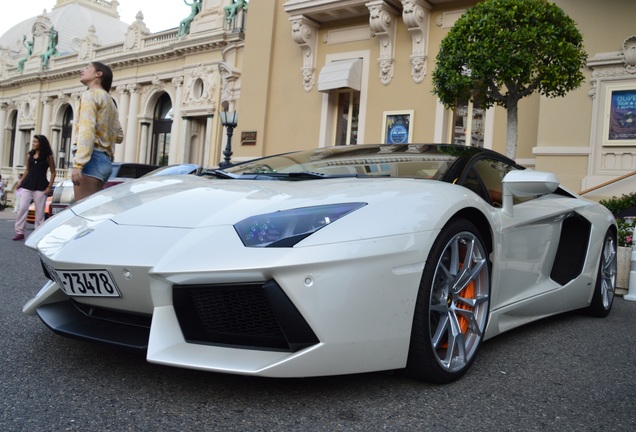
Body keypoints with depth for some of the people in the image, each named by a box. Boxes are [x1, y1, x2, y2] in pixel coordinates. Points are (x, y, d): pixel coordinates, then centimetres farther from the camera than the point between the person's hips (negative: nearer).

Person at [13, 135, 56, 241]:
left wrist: (49, 187, -7)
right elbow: (27, 170, 18)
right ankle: (20, 232, 0)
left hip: (41, 187, -3)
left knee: (39, 211, 1)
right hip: (27, 185, 4)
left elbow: (53, 173, 0)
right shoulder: (29, 155, 10)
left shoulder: (48, 157, -2)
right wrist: (20, 181, 11)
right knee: (22, 208, -4)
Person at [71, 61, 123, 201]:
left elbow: (87, 130, -14)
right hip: (105, 160, 9)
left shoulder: (90, 94, 0)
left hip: (92, 158, -9)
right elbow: (119, 136, 26)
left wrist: (78, 164, -20)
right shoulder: (109, 101, 26)